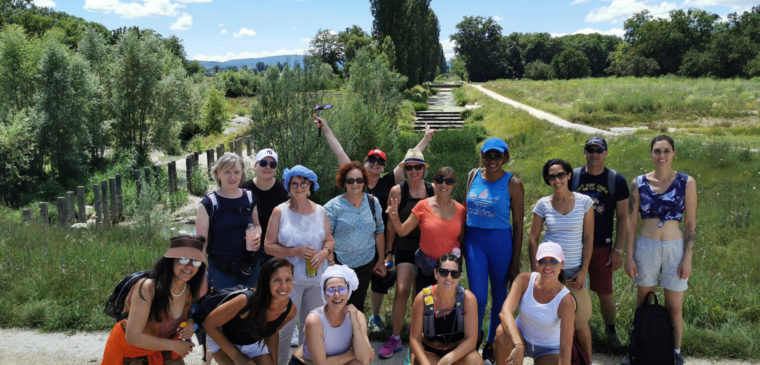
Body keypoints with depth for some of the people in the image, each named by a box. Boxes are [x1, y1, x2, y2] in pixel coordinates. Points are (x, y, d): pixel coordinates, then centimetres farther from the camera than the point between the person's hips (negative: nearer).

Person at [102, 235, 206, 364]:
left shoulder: (191, 290, -12)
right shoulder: (147, 288, -31)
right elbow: (133, 337, -31)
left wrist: (190, 324, -17)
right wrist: (174, 345, -26)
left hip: (161, 347, 5)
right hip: (129, 348, -5)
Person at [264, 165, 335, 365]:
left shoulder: (320, 211, 4)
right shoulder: (280, 211, -6)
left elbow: (330, 240, 12)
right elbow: (268, 246, -7)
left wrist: (325, 252, -10)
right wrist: (295, 252, -20)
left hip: (316, 276, 4)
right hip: (289, 278, -4)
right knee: (286, 325, -3)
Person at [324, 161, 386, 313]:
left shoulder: (373, 202, 3)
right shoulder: (333, 206, -8)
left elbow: (379, 232, 10)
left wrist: (381, 261, 10)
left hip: (366, 264, 3)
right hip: (340, 265, -3)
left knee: (358, 305, 12)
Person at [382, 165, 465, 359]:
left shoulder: (460, 209, -1)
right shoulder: (423, 206, -6)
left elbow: (462, 238, 10)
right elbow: (403, 231, -3)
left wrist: (458, 252, -9)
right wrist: (394, 216, -19)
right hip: (426, 267, -1)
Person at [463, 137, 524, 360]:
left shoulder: (513, 184, -6)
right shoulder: (473, 175, 4)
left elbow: (518, 225, -4)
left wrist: (516, 260, -5)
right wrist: (460, 244, 11)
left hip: (500, 241, -2)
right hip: (474, 239, 2)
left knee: (499, 294, 10)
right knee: (478, 295, -5)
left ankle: (491, 342, 30)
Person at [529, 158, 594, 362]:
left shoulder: (584, 202, -1)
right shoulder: (543, 204, 0)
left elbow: (588, 239, 0)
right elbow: (533, 238, 2)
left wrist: (584, 271, -6)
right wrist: (535, 270, -4)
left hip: (574, 269, 0)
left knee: (580, 321, 1)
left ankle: (587, 360, 21)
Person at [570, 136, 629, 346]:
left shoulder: (616, 181, -1)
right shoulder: (572, 177, 0)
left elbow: (622, 217, 2)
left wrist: (618, 250, -3)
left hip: (602, 248, 0)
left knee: (605, 294, 5)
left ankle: (611, 331, 30)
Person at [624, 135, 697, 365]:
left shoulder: (686, 182, -4)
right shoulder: (639, 183, -1)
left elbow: (691, 224, -2)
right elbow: (631, 222, 1)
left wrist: (688, 258, -6)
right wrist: (629, 256, -2)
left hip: (675, 249, -1)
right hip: (646, 248, 1)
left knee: (674, 308, 7)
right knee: (643, 303, 12)